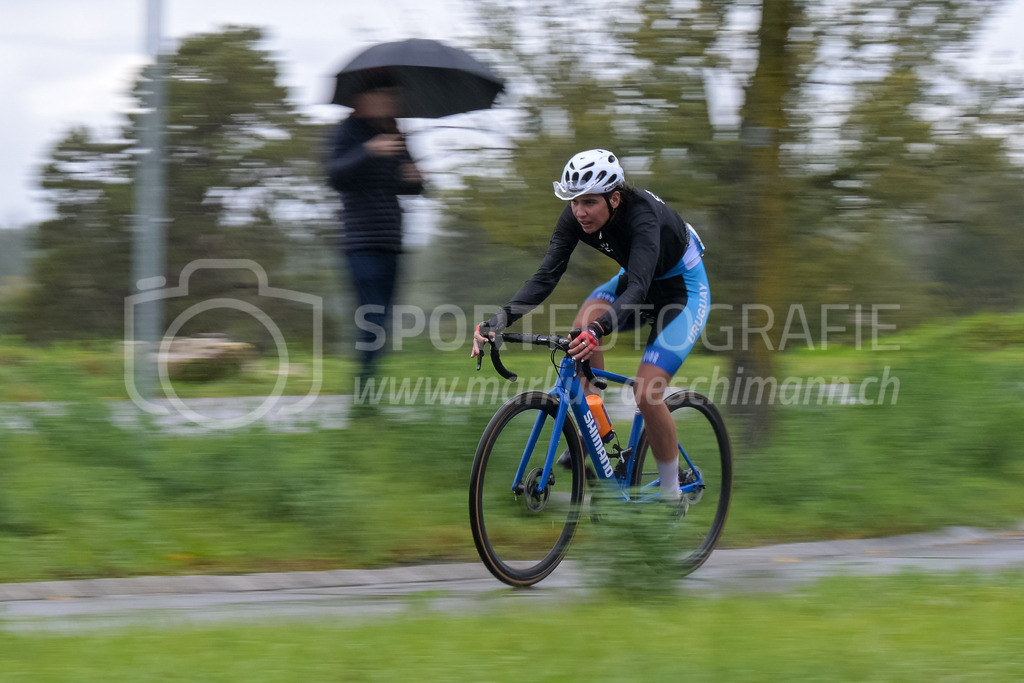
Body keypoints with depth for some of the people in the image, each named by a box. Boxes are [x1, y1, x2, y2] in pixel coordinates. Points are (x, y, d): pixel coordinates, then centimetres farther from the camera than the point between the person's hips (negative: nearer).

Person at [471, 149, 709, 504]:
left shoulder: (642, 216, -36)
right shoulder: (576, 217, -19)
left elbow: (638, 288, -49)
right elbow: (545, 277, -24)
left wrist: (598, 330, -66)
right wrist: (497, 322, -38)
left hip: (683, 289, -6)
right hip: (636, 280, 6)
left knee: (646, 393, -18)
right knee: (583, 322, -26)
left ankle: (672, 495, 1)